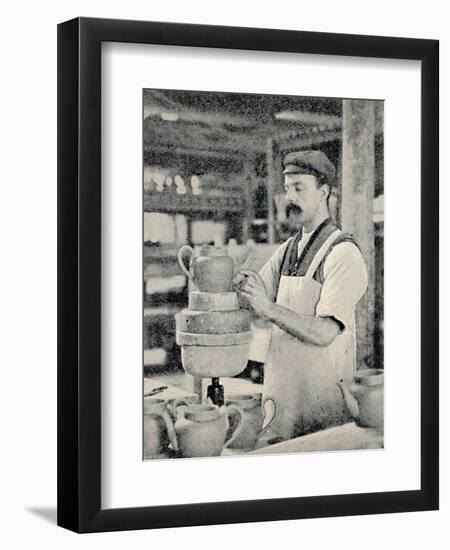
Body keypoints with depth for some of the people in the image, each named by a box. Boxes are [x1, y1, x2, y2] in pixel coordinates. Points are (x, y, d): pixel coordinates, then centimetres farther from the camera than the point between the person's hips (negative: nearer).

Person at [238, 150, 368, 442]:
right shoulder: (289, 248, 12)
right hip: (281, 387, 7)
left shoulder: (343, 253, -12)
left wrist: (268, 308, -28)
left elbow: (324, 332, -21)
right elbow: (250, 302, 9)